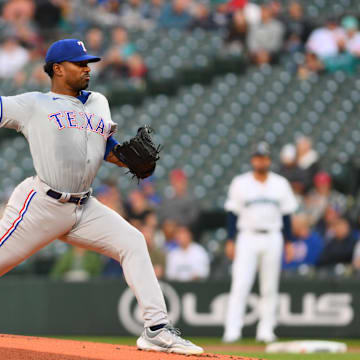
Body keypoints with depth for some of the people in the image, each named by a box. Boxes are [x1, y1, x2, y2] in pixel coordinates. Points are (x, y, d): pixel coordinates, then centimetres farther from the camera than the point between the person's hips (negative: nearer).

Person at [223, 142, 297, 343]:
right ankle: (232, 330, -14)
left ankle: (266, 330, 11)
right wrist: (230, 241, -4)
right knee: (240, 285, -11)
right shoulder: (240, 183, 3)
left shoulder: (281, 184, 8)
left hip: (272, 238, 2)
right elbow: (233, 213, 3)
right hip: (248, 237, -2)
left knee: (270, 287, 4)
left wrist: (289, 242, 5)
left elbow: (286, 214, 10)